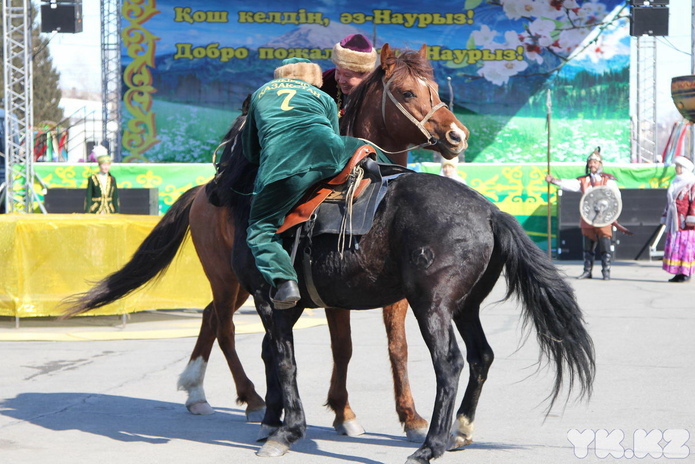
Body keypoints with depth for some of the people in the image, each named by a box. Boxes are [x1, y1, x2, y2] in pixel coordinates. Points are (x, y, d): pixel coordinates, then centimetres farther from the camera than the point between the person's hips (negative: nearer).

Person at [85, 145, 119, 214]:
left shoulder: (112, 179, 10)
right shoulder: (92, 179, 0)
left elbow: (115, 197, 13)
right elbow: (88, 198, 0)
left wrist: (117, 213, 8)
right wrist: (87, 213, -4)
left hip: (109, 211, 3)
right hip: (95, 212, -3)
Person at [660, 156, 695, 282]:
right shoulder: (675, 183, 18)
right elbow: (669, 202, 22)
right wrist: (665, 218, 20)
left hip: (685, 222, -8)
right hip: (674, 222, 8)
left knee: (685, 246, -7)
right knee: (674, 247, 5)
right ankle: (678, 272, 9)